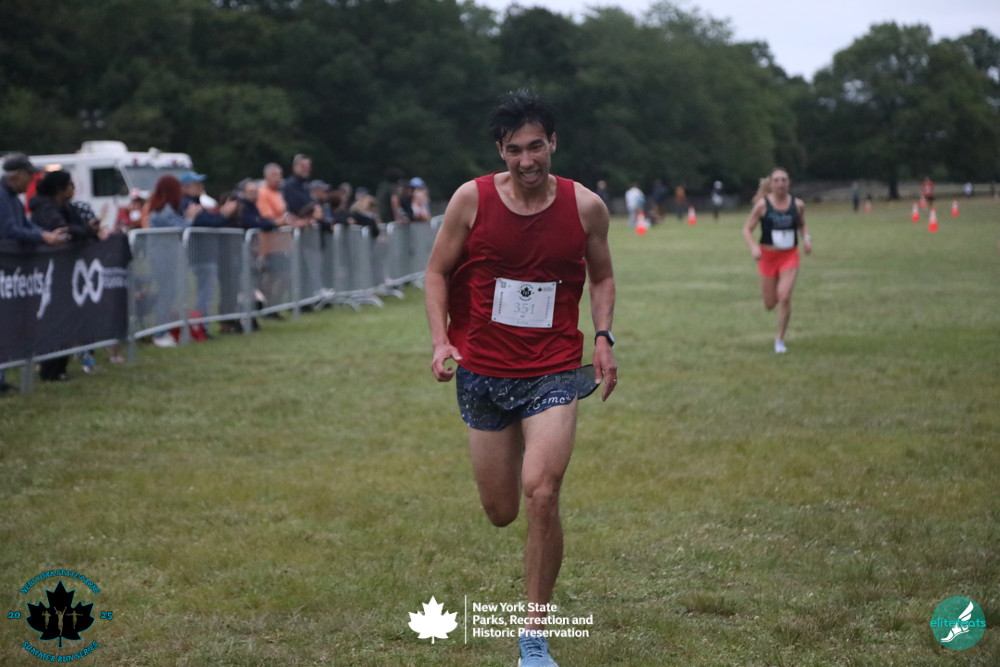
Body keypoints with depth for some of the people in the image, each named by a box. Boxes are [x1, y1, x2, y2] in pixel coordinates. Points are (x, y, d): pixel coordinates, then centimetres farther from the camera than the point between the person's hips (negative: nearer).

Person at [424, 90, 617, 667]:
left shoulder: (586, 206, -4)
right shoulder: (472, 199, -6)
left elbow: (602, 276, 13)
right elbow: (437, 272, 5)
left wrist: (604, 337, -2)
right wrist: (441, 340, -9)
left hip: (553, 371, -1)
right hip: (483, 370, 1)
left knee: (541, 494, -21)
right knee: (501, 512, 9)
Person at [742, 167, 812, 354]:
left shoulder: (797, 205, -1)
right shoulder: (762, 205, -8)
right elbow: (747, 229, -4)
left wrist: (806, 238, -4)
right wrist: (753, 247, -21)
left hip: (790, 256, 0)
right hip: (768, 255, 0)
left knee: (785, 298, -15)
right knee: (770, 304, 6)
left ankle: (780, 340, -1)